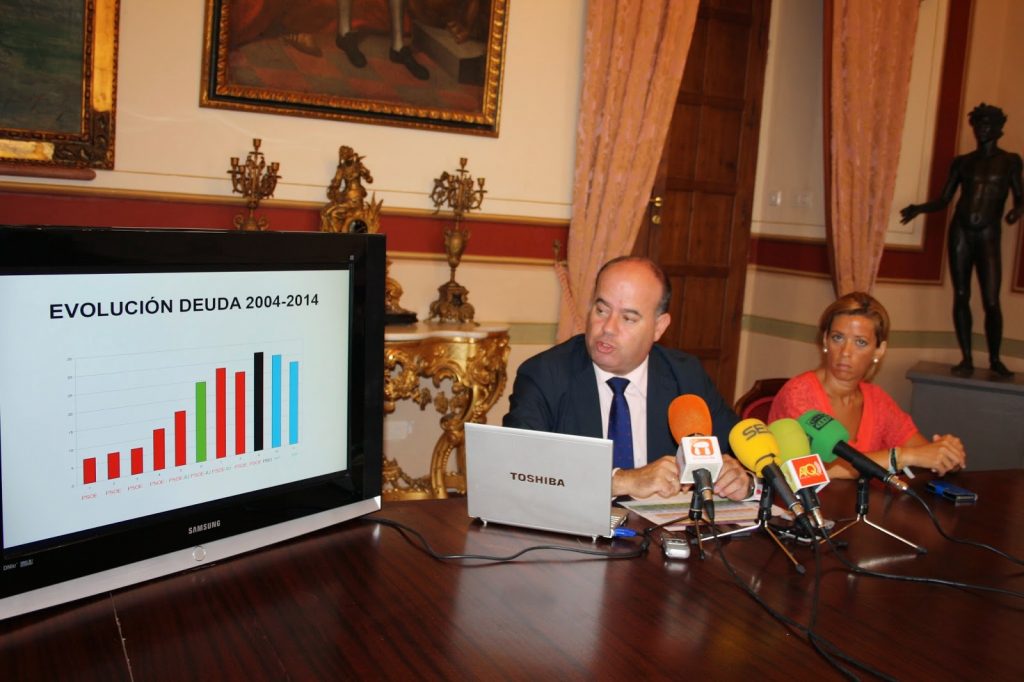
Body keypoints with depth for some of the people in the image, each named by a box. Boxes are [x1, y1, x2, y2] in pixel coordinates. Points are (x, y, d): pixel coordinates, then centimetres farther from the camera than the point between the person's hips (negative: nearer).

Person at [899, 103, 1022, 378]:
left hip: (988, 236, -2)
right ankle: (966, 359, 8)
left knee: (991, 301, -6)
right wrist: (919, 208, -7)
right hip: (960, 233, 2)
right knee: (961, 297, 1)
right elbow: (943, 200, 11)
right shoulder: (962, 162, 11)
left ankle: (995, 360, 11)